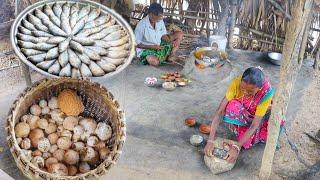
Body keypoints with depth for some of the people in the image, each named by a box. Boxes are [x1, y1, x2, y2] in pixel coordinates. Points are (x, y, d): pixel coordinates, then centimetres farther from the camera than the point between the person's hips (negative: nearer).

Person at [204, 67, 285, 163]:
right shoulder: (236, 82, -33)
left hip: (258, 116, 1)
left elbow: (255, 125, -35)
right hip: (241, 115, -1)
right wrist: (210, 140, -42)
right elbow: (219, 112, -35)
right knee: (233, 105, -33)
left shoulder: (267, 92, -34)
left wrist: (237, 147, -43)